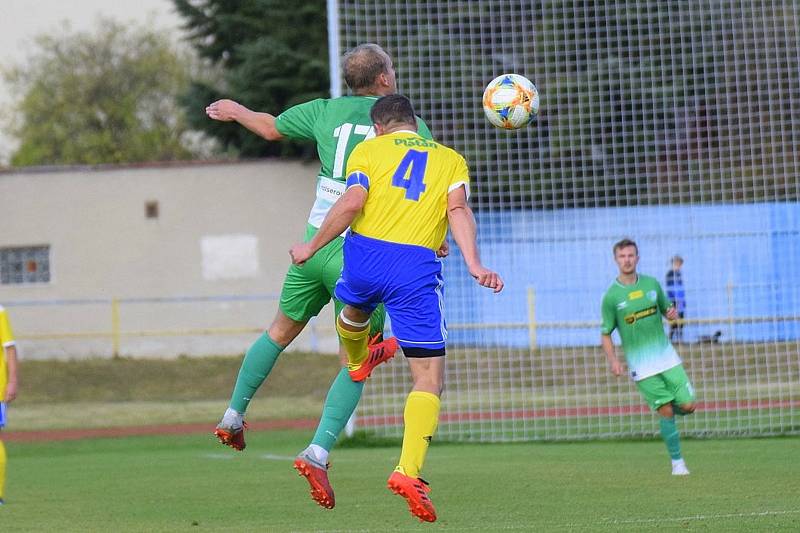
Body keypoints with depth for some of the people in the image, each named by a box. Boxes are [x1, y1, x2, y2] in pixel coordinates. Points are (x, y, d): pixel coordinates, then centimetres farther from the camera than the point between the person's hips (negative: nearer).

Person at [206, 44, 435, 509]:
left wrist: (235, 111, 43)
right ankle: (318, 453, -13)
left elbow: (271, 127, 24)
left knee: (281, 331, 26)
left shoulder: (327, 111, 8)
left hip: (315, 243, 4)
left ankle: (234, 415, 36)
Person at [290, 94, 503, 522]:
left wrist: (311, 247, 4)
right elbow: (458, 209, 0)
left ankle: (356, 365, 66)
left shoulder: (369, 149, 12)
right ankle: (408, 470, -17)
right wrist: (473, 264, -11)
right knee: (429, 378, -1)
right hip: (418, 269, -1)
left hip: (366, 254, 1)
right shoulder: (451, 159, 18)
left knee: (355, 311, 38)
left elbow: (352, 202, -4)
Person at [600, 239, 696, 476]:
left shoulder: (651, 284, 5)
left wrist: (672, 313, -7)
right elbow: (605, 333, 0)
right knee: (666, 411, -7)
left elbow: (666, 309, 18)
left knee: (687, 406, -4)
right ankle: (677, 462, 5)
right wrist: (613, 360, -15)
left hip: (666, 355, 4)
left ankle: (664, 409, 30)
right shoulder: (611, 296, -5)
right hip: (641, 364, -4)